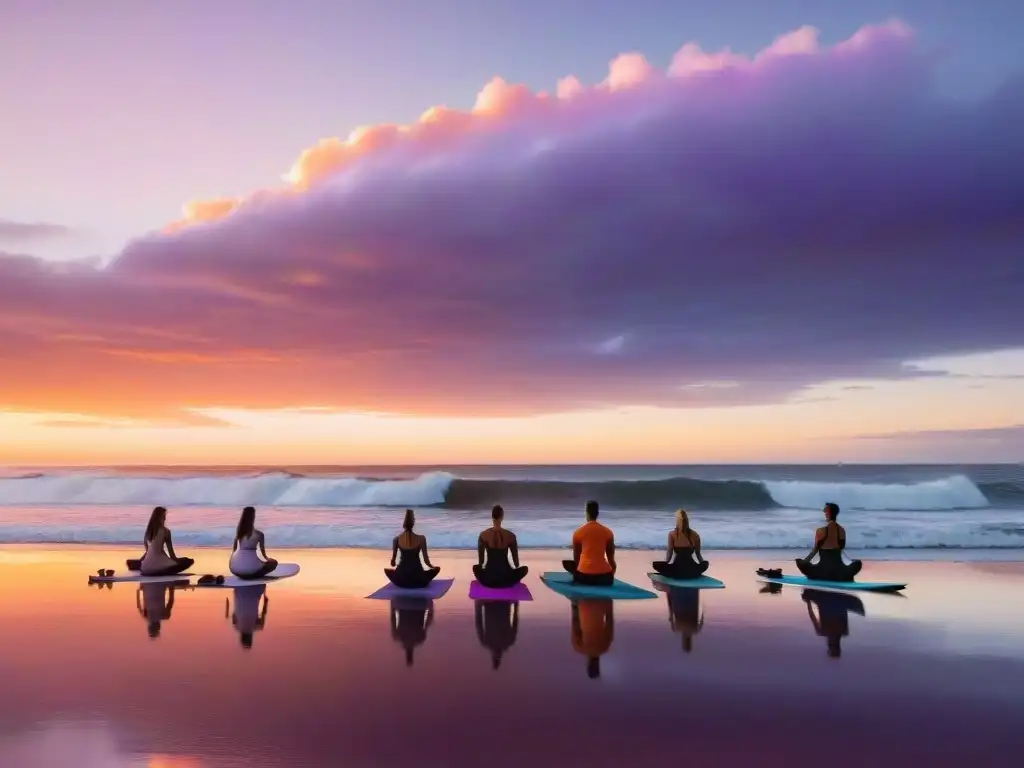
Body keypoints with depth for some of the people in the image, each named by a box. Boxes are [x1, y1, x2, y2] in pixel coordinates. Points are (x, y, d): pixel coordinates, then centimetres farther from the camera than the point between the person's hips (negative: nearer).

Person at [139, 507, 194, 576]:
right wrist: (176, 559, 8)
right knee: (189, 561, -4)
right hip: (159, 564, -7)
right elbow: (170, 551, -7)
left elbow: (147, 549, 16)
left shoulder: (148, 530, 6)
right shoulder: (165, 531, -10)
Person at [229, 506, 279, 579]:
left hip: (235, 569, 6)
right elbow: (262, 550, 8)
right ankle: (253, 575, 5)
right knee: (273, 563, 16)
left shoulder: (239, 531, 6)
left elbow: (234, 549, 17)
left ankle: (242, 574, 19)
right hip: (250, 566, -6)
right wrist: (266, 558, 28)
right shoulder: (259, 533, -6)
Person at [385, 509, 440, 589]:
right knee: (437, 569, 27)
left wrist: (395, 566, 27)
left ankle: (403, 582, 22)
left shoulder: (397, 539, -5)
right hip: (418, 580, 0)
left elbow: (393, 562, 4)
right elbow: (426, 560, -4)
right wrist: (431, 567, 19)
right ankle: (421, 582, 21)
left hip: (401, 580, 0)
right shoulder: (421, 538, -10)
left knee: (386, 569, 32)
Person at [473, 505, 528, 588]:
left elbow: (481, 560, 2)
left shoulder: (483, 535, -7)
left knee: (475, 567, 34)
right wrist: (516, 567, 24)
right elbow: (516, 561, 2)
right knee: (525, 568, 28)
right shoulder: (511, 536, -8)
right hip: (506, 579, -1)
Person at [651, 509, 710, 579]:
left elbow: (669, 552, -1)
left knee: (656, 564, 19)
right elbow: (698, 555, 11)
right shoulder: (695, 535, 3)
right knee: (705, 563, 35)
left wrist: (666, 563, 16)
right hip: (692, 571, 3)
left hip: (677, 571, -2)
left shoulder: (672, 534, -3)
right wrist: (703, 561, 30)